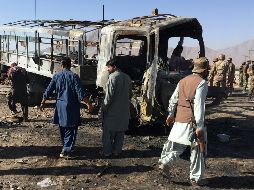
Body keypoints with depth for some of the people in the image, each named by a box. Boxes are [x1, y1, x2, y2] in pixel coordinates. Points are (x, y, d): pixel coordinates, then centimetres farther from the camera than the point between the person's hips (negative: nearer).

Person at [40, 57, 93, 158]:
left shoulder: (56, 76, 1)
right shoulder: (74, 76, -10)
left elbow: (48, 91, 5)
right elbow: (80, 92, -15)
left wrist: (43, 103, 16)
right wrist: (88, 104, -10)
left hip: (60, 106, 4)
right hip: (72, 107, -4)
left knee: (63, 128, 18)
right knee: (71, 129, 4)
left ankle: (66, 148, 32)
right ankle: (66, 150, -3)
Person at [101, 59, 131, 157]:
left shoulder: (113, 77, -14)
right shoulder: (127, 77, 9)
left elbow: (109, 94, -18)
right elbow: (130, 93, 14)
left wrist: (105, 106, -10)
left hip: (112, 109, -7)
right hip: (124, 109, 7)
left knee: (108, 131, 4)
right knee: (120, 131, 12)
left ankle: (107, 151, 10)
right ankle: (117, 151, 19)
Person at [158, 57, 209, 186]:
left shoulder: (183, 81, 11)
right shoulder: (202, 83, -11)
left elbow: (173, 99, 15)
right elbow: (199, 105, -18)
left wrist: (170, 115, 26)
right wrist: (200, 126, -18)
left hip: (179, 119, 6)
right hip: (192, 122, -6)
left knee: (176, 144, 18)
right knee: (198, 148, 7)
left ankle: (165, 162, 1)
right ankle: (196, 178, 15)